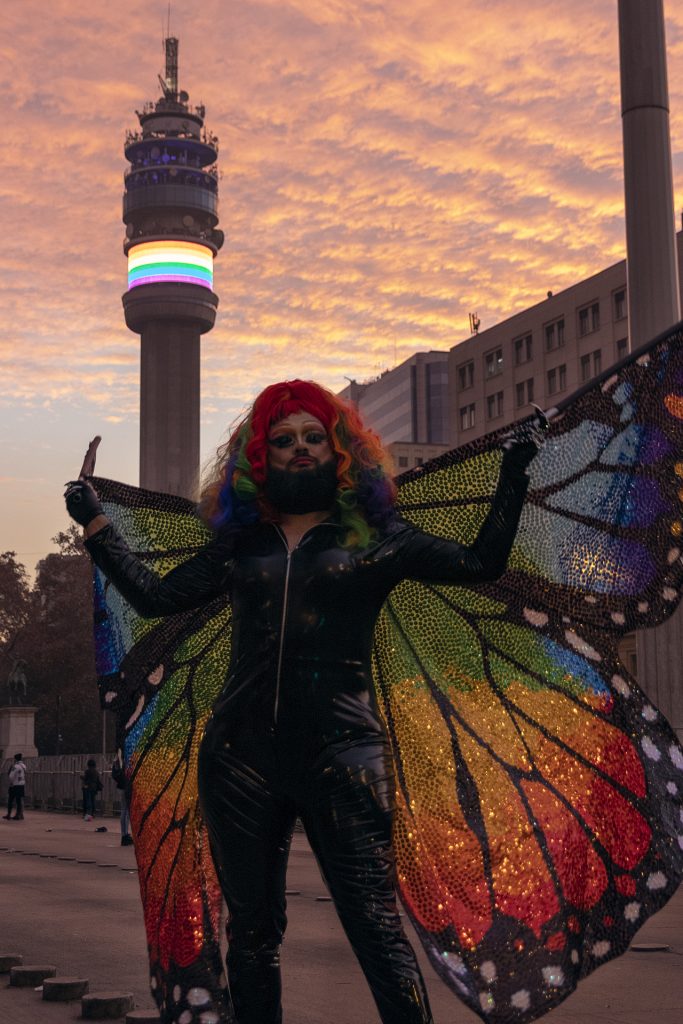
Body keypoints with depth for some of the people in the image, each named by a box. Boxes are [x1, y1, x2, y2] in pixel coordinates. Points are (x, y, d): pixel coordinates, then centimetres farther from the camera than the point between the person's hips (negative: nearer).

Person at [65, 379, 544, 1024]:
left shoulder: (373, 537, 8)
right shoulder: (240, 543, 15)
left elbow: (481, 564, 3)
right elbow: (153, 596, 16)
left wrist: (513, 474, 2)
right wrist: (95, 524, 20)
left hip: (339, 754, -3)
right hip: (241, 755, 3)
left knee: (376, 929, -9)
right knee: (251, 931, 10)